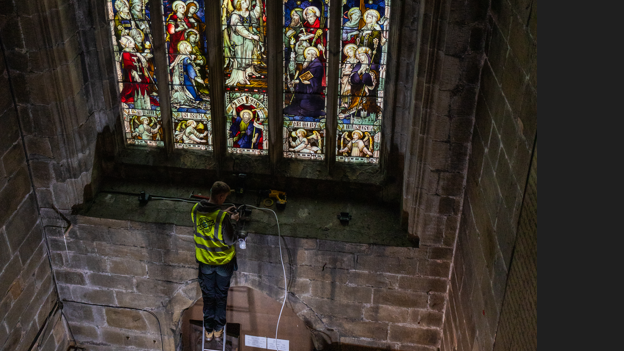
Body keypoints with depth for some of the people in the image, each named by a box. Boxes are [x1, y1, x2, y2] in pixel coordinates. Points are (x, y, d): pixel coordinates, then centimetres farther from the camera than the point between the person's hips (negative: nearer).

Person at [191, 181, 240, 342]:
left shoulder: (196, 210, -13)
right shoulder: (222, 217, -29)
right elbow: (229, 241, -19)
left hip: (205, 261, 4)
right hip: (223, 261, -4)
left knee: (208, 296, 20)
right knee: (221, 296, 18)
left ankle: (209, 330, 30)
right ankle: (218, 329, 30)